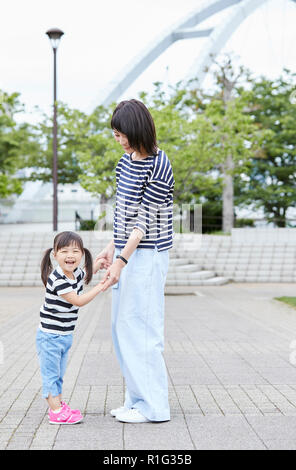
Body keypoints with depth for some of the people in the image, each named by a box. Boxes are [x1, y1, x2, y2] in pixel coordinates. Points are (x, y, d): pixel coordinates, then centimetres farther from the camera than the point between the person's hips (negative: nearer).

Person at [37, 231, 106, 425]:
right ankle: (56, 411, 6)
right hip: (50, 336, -8)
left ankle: (59, 405, 26)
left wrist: (98, 263, 13)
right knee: (51, 373, 1)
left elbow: (85, 274, 29)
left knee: (59, 374, 18)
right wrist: (101, 287, -23)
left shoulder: (76, 273, 3)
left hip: (65, 335, 8)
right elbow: (78, 301, -24)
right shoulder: (57, 279, -24)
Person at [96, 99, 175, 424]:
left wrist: (120, 262, -21)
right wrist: (111, 248, 17)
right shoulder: (127, 160, 10)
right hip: (126, 250, 9)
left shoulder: (158, 167, -16)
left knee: (140, 327, -5)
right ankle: (136, 400, 22)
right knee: (122, 328, 12)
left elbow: (146, 220, -19)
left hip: (146, 255, -9)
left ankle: (153, 406, 5)